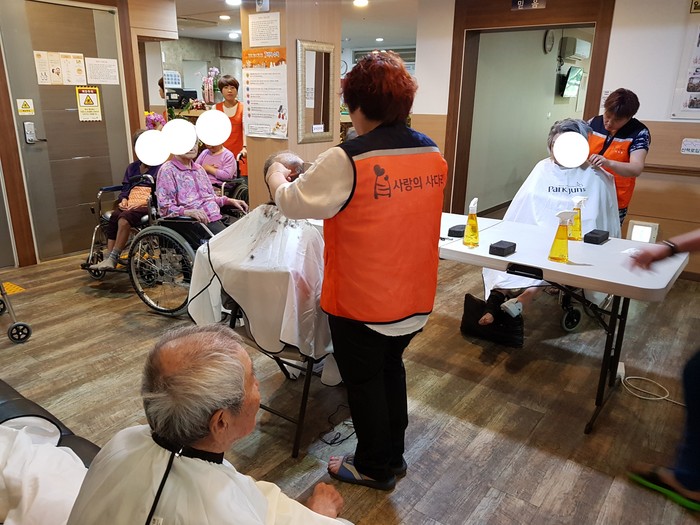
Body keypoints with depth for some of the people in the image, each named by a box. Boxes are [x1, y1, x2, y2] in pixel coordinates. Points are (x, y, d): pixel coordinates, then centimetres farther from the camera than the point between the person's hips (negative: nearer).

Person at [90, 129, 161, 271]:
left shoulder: (159, 167, 8)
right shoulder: (132, 167, 27)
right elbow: (125, 188, 23)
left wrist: (149, 199, -19)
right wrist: (124, 199, 2)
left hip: (148, 205, -5)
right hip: (130, 204, 6)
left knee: (125, 218, -34)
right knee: (113, 216, -28)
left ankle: (113, 259, -33)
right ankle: (109, 258, -34)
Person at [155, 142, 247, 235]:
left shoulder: (199, 168, 24)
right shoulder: (167, 170, 1)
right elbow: (164, 208, -7)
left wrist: (229, 201, 14)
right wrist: (186, 211, -25)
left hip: (217, 217, 7)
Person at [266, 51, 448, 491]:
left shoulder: (347, 161, -24)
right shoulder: (434, 154, -3)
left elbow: (293, 203, -12)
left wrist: (277, 175, 10)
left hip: (362, 304, -6)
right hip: (415, 300, 6)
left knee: (365, 382, 15)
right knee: (391, 369, 25)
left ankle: (374, 468, 35)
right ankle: (394, 455, 43)